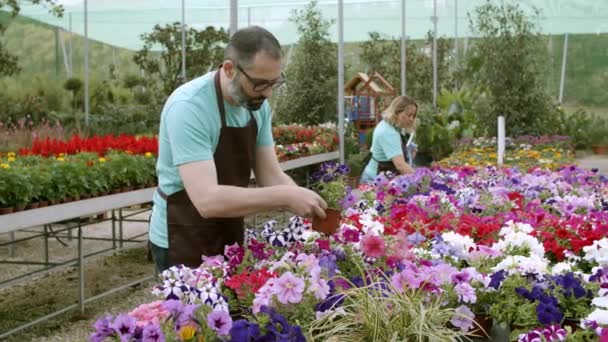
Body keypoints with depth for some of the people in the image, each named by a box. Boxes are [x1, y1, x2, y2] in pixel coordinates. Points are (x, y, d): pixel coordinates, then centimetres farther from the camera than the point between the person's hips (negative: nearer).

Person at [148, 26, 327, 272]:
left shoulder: (258, 106, -3)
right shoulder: (189, 107, -26)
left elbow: (271, 176, 0)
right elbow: (207, 200, -34)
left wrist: (310, 207, -17)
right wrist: (284, 197, -34)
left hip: (229, 236, 7)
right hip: (184, 242, -7)